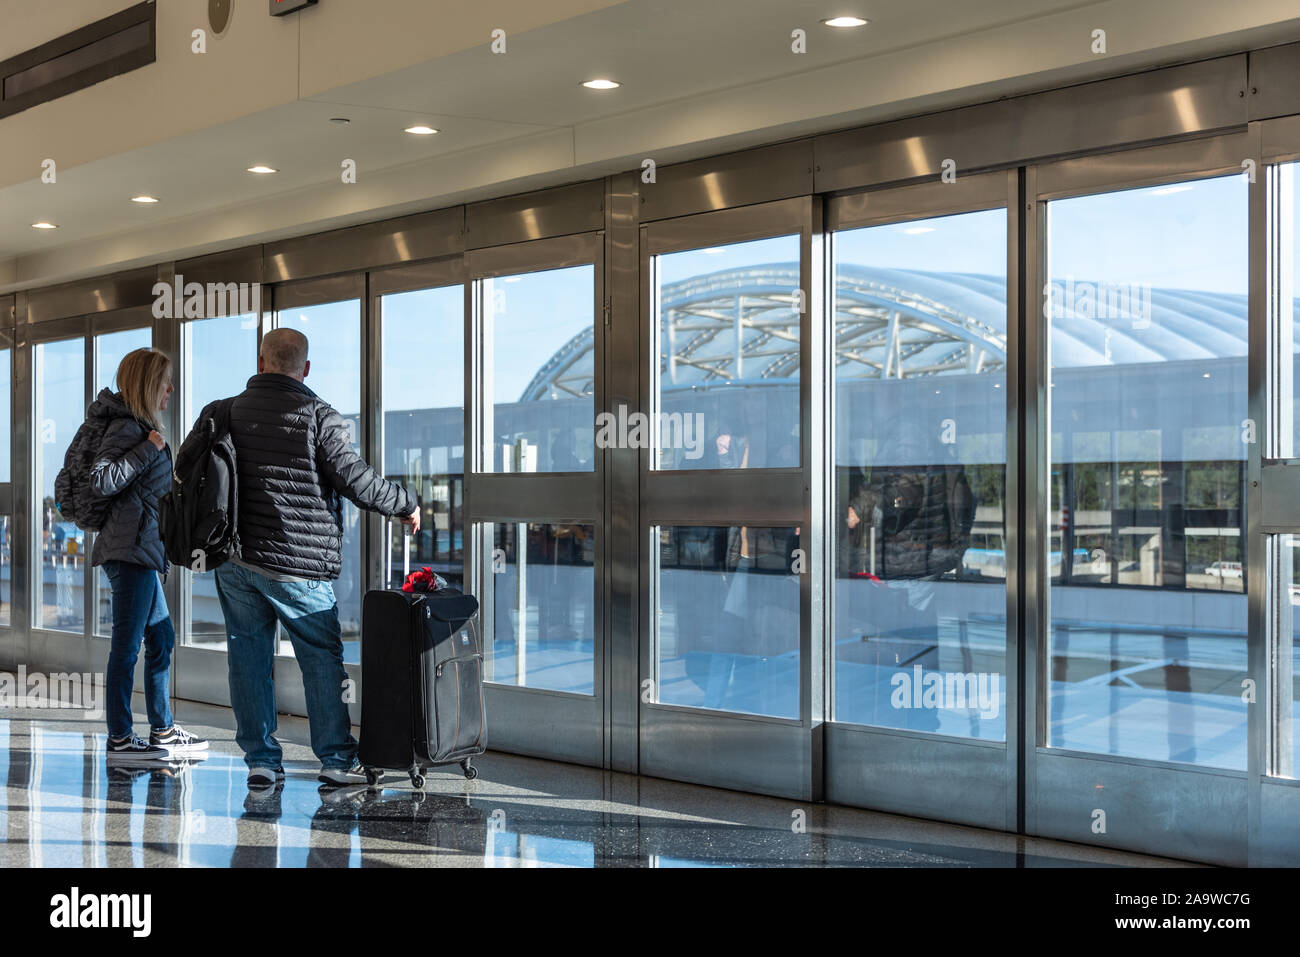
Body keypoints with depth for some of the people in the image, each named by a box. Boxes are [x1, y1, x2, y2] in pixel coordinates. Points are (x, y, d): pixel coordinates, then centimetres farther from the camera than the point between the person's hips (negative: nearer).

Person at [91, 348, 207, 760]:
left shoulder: (138, 426, 19)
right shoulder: (126, 427, -12)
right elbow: (101, 481, -22)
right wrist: (147, 451, -19)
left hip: (142, 549, 11)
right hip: (131, 549, -11)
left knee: (162, 639, 15)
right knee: (127, 645, -5)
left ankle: (163, 730, 23)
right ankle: (119, 738, 2)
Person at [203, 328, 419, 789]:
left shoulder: (221, 414, 7)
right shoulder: (318, 416, -7)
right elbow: (355, 479, -11)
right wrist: (405, 504, 3)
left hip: (233, 562, 4)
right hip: (297, 566, -4)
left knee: (249, 658, 11)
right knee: (323, 658, 7)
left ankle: (260, 759, 13)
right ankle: (336, 759, 9)